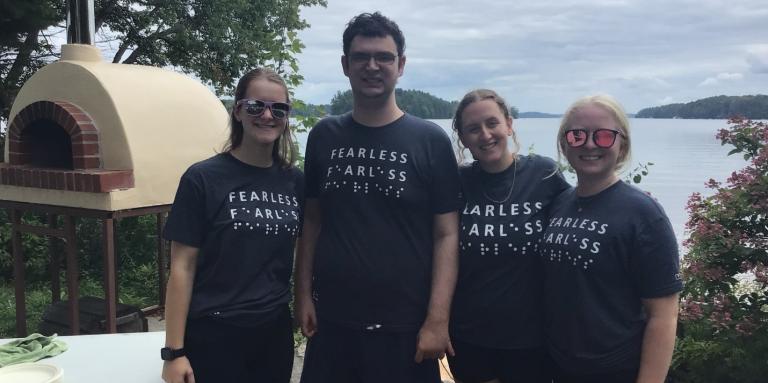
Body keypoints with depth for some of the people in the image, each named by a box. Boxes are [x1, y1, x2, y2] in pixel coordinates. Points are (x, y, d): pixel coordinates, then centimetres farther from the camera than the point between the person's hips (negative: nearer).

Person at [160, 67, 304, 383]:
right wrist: (174, 351, -9)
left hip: (276, 332, 4)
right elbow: (182, 267, -8)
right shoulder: (202, 178, -8)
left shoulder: (295, 181, 2)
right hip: (213, 336, -4)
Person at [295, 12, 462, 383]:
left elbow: (447, 235, -6)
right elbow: (312, 221, 9)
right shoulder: (324, 136, 4)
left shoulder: (430, 141, -4)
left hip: (404, 325, -2)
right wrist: (303, 294, 3)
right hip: (331, 320, 3)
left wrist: (437, 320, -11)